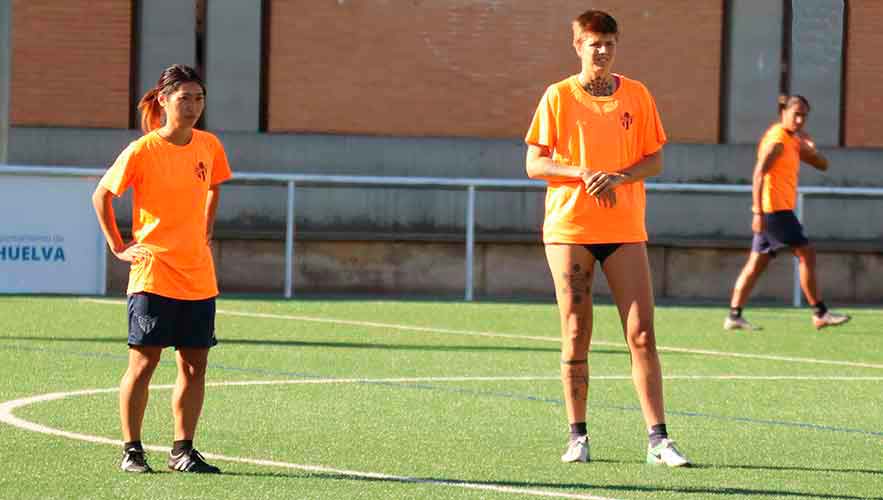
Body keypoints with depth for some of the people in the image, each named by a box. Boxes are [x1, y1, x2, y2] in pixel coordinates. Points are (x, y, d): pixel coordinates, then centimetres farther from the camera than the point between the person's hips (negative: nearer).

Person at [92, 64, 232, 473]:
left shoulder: (209, 147, 5)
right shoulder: (142, 151, -9)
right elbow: (101, 196, 0)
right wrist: (118, 247, -3)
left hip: (198, 276, 5)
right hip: (153, 273, -5)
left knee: (194, 364, 5)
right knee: (144, 362, -4)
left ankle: (182, 450, 13)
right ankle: (132, 450, 5)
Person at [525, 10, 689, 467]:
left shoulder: (637, 96, 7)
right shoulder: (558, 96, 2)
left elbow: (655, 160, 8)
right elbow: (535, 164, 0)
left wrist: (618, 176, -12)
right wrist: (583, 174, -16)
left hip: (624, 229, 1)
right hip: (569, 227, -1)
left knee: (642, 334, -6)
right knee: (575, 335, 1)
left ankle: (657, 440, -5)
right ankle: (577, 436, 11)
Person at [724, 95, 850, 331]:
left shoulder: (793, 141, 17)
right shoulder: (777, 139, -12)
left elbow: (822, 164, 19)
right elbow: (758, 174, -19)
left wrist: (810, 148, -2)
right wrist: (758, 212, -26)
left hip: (779, 210, 10)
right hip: (774, 208, -10)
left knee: (757, 263, 7)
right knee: (806, 254, -6)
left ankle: (734, 316, 6)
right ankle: (820, 314, -2)